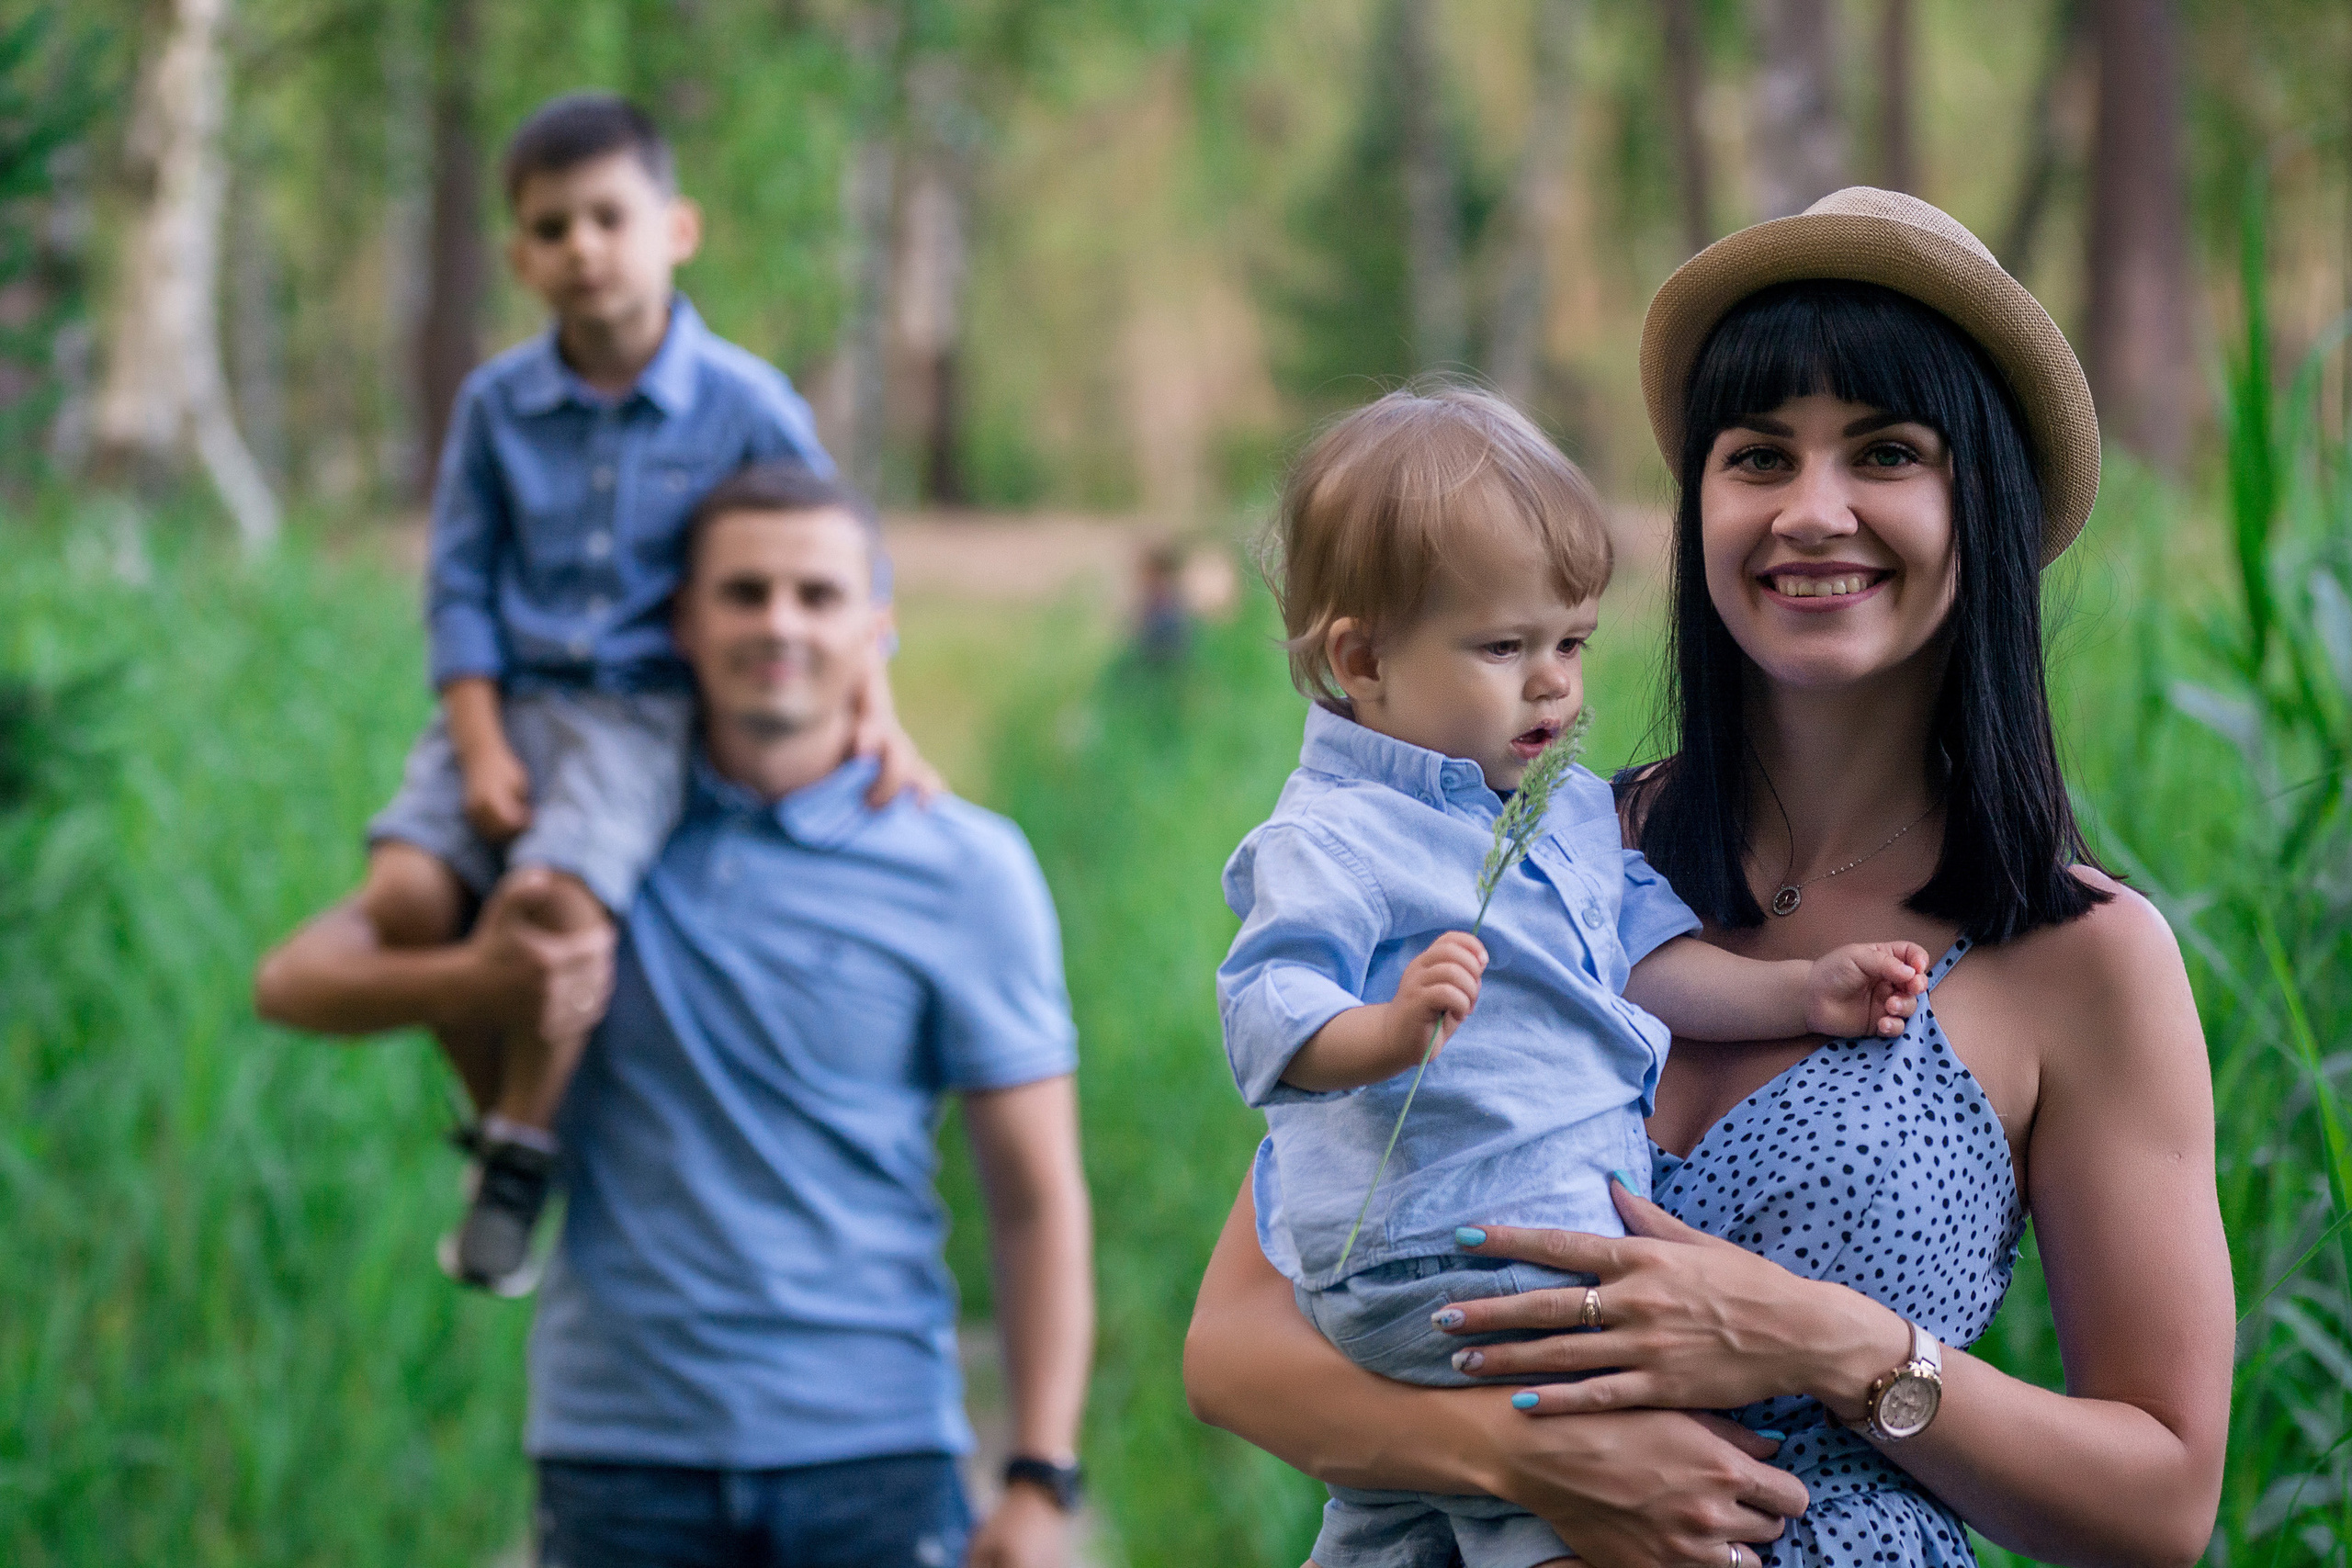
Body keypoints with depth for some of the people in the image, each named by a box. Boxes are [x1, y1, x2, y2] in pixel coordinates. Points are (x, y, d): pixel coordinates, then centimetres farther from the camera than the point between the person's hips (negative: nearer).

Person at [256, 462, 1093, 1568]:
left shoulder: (966, 869, 2)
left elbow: (1036, 1198, 0)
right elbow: (299, 979, 5)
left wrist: (1041, 1479, -9)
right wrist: (469, 981, -17)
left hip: (872, 1451, -1)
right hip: (622, 1449, 1)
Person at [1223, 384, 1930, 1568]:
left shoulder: (1575, 813, 14)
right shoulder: (1329, 842, -15)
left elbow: (1646, 957, 19)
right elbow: (1268, 1016, -23)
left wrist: (1803, 990, 8)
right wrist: (1389, 1032, -42)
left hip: (1579, 1223, 9)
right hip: (1427, 1261, -9)